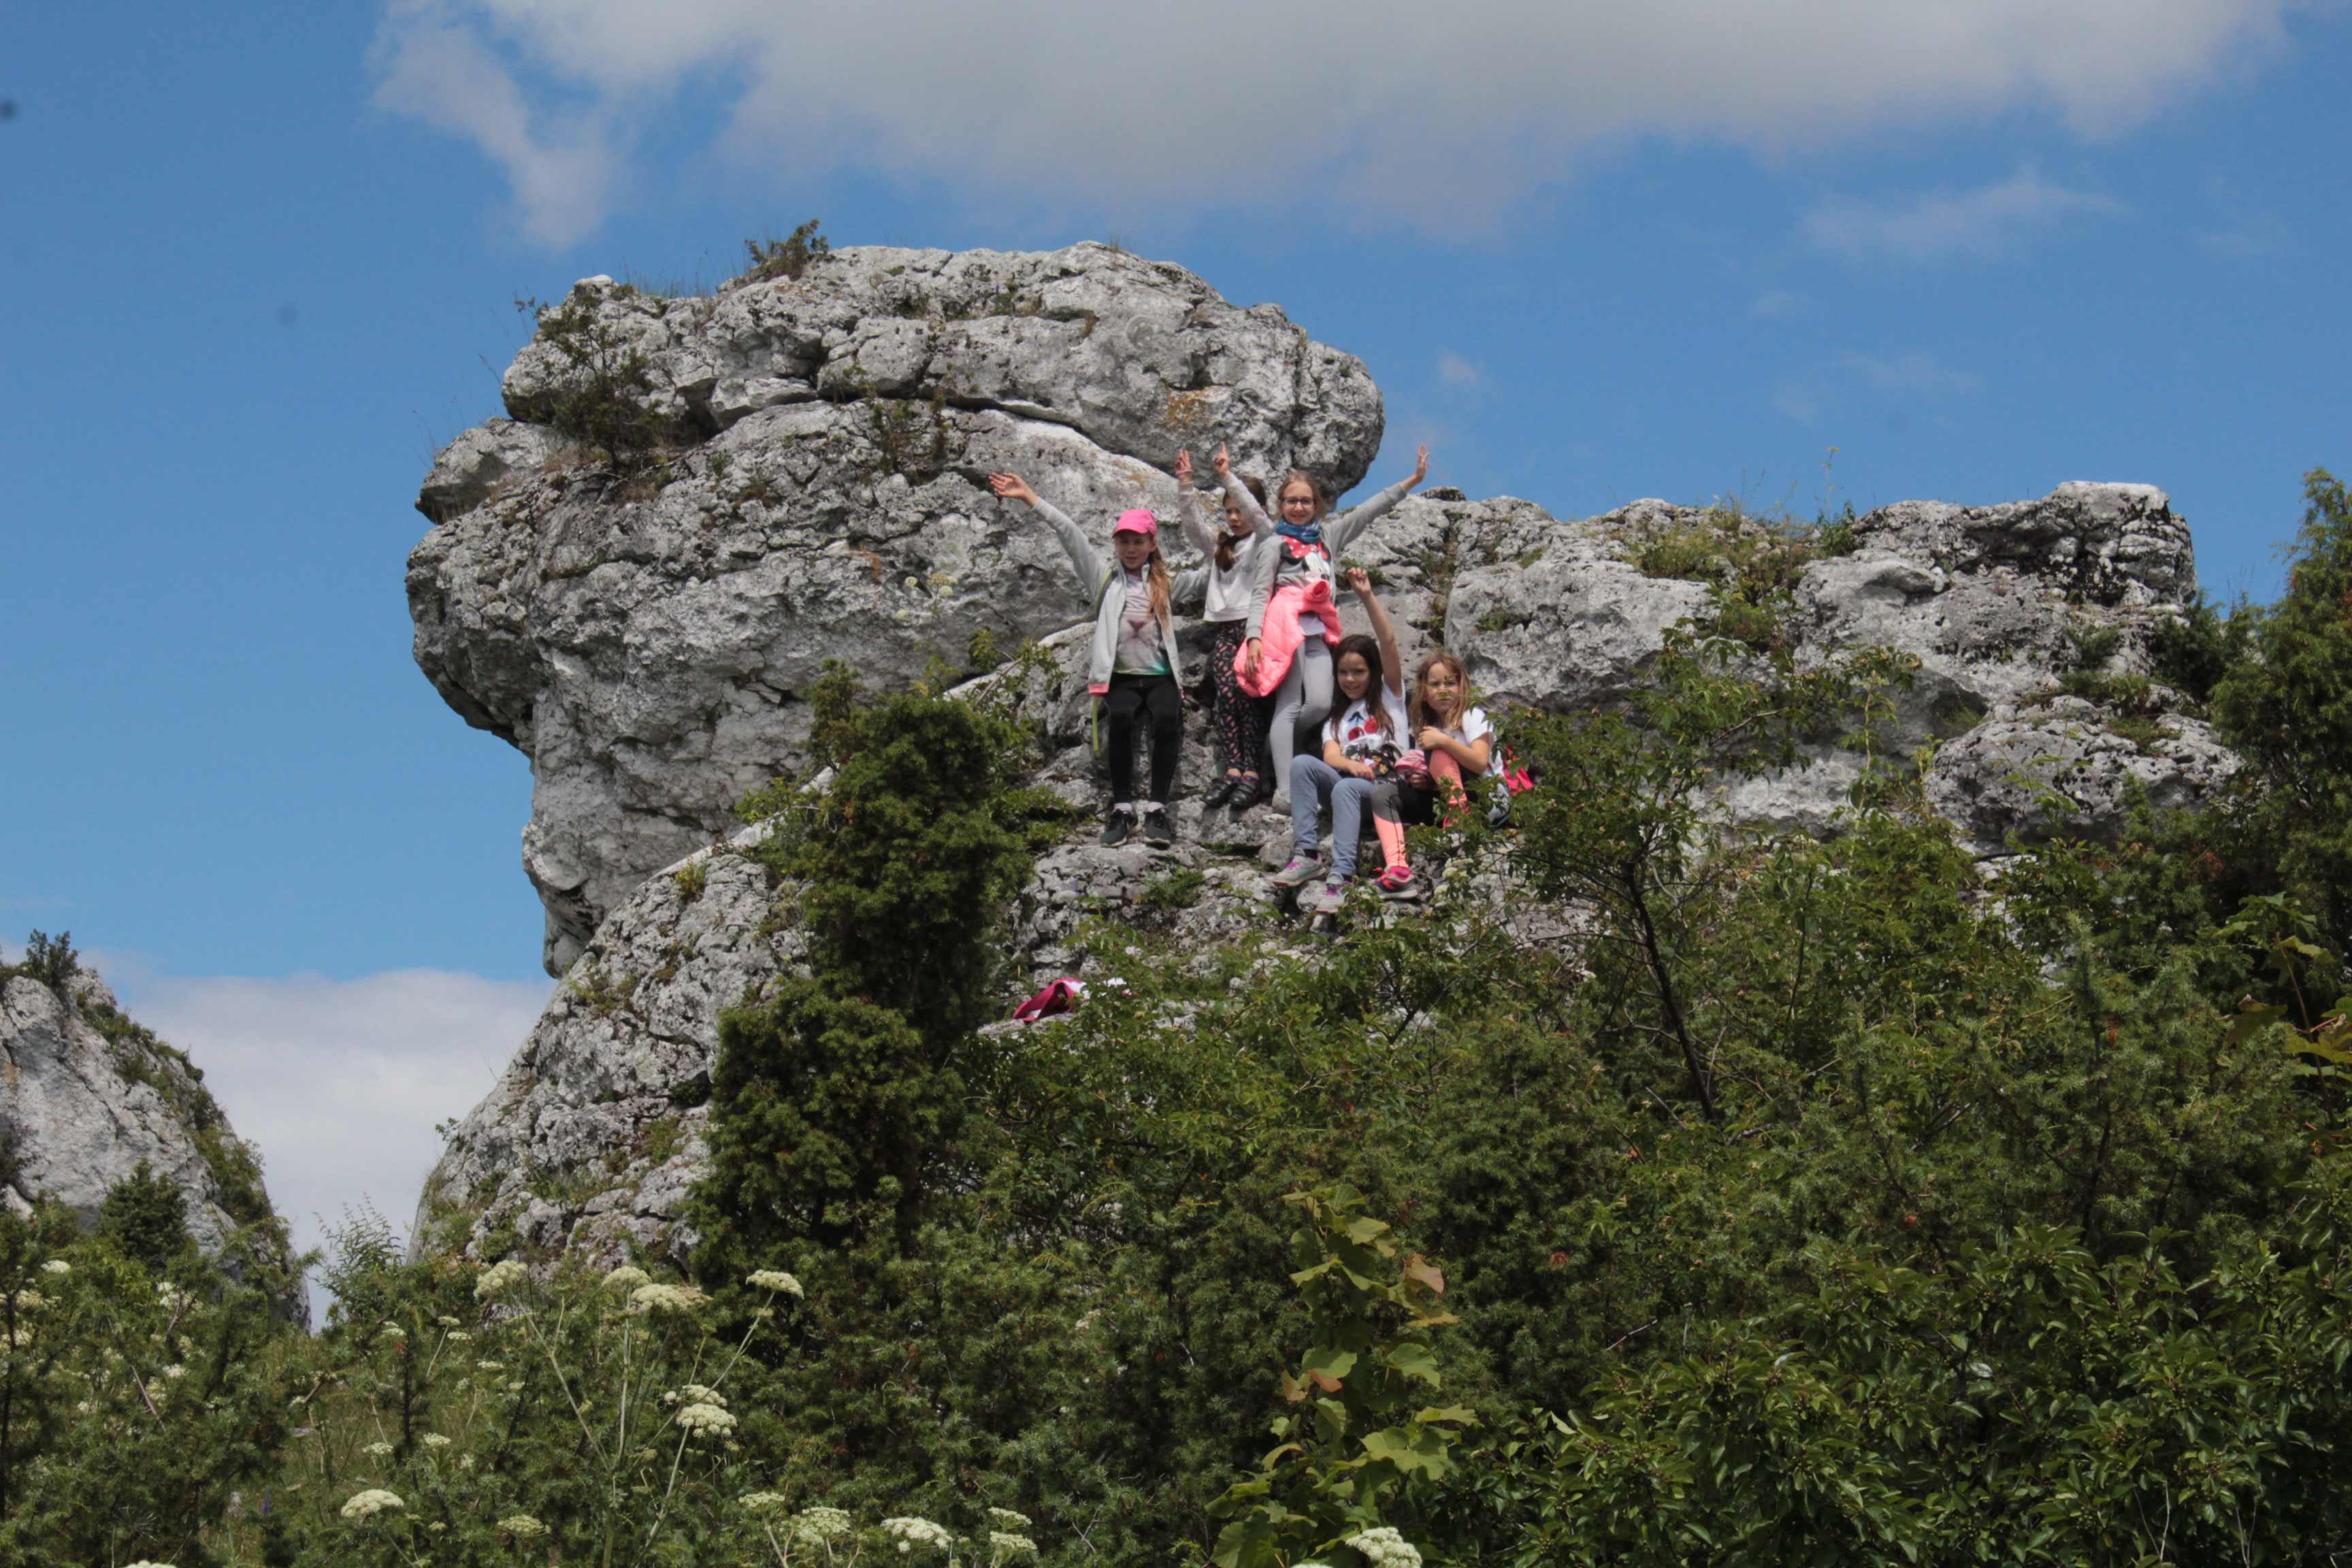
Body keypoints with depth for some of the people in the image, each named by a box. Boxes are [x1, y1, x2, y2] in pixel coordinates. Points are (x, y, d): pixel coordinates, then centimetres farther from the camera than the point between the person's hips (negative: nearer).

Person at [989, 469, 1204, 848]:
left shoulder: (1164, 583, 20)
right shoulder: (1103, 576, 16)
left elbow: (1204, 575, 20)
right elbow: (1070, 535, 10)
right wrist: (1029, 497, 6)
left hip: (1159, 675, 1)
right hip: (1119, 676, -1)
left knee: (1167, 718, -31)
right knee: (1120, 717, -33)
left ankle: (1158, 809, -25)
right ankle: (1122, 809, -24)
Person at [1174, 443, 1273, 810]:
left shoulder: (1264, 541, 8)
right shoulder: (1218, 544, 24)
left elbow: (1255, 513, -10)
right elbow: (1191, 522, 12)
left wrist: (1228, 476, -16)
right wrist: (1185, 484, -2)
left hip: (1255, 627, -4)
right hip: (1224, 630, 4)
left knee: (1245, 690, -22)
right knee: (1226, 689, -18)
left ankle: (1253, 773, -24)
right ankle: (1232, 771, -26)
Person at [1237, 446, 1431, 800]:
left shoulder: (1329, 535, 22)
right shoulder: (1275, 544, 9)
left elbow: (1370, 510, 23)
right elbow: (1260, 592, 3)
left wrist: (1412, 480, 22)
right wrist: (1255, 636, -10)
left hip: (1318, 630, 5)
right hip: (1286, 623, -5)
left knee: (1319, 704, -14)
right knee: (1289, 706, -14)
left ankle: (1274, 746, 12)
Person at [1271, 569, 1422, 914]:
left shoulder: (1389, 697, 16)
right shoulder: (1336, 719, 26)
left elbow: (1389, 643, 3)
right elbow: (1331, 757, 6)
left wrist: (1367, 596, -4)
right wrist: (1352, 765, -17)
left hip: (1387, 790, -4)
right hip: (1345, 782, 4)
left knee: (1345, 788, -37)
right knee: (1302, 763, -23)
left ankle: (1339, 878, -52)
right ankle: (1304, 855, -34)